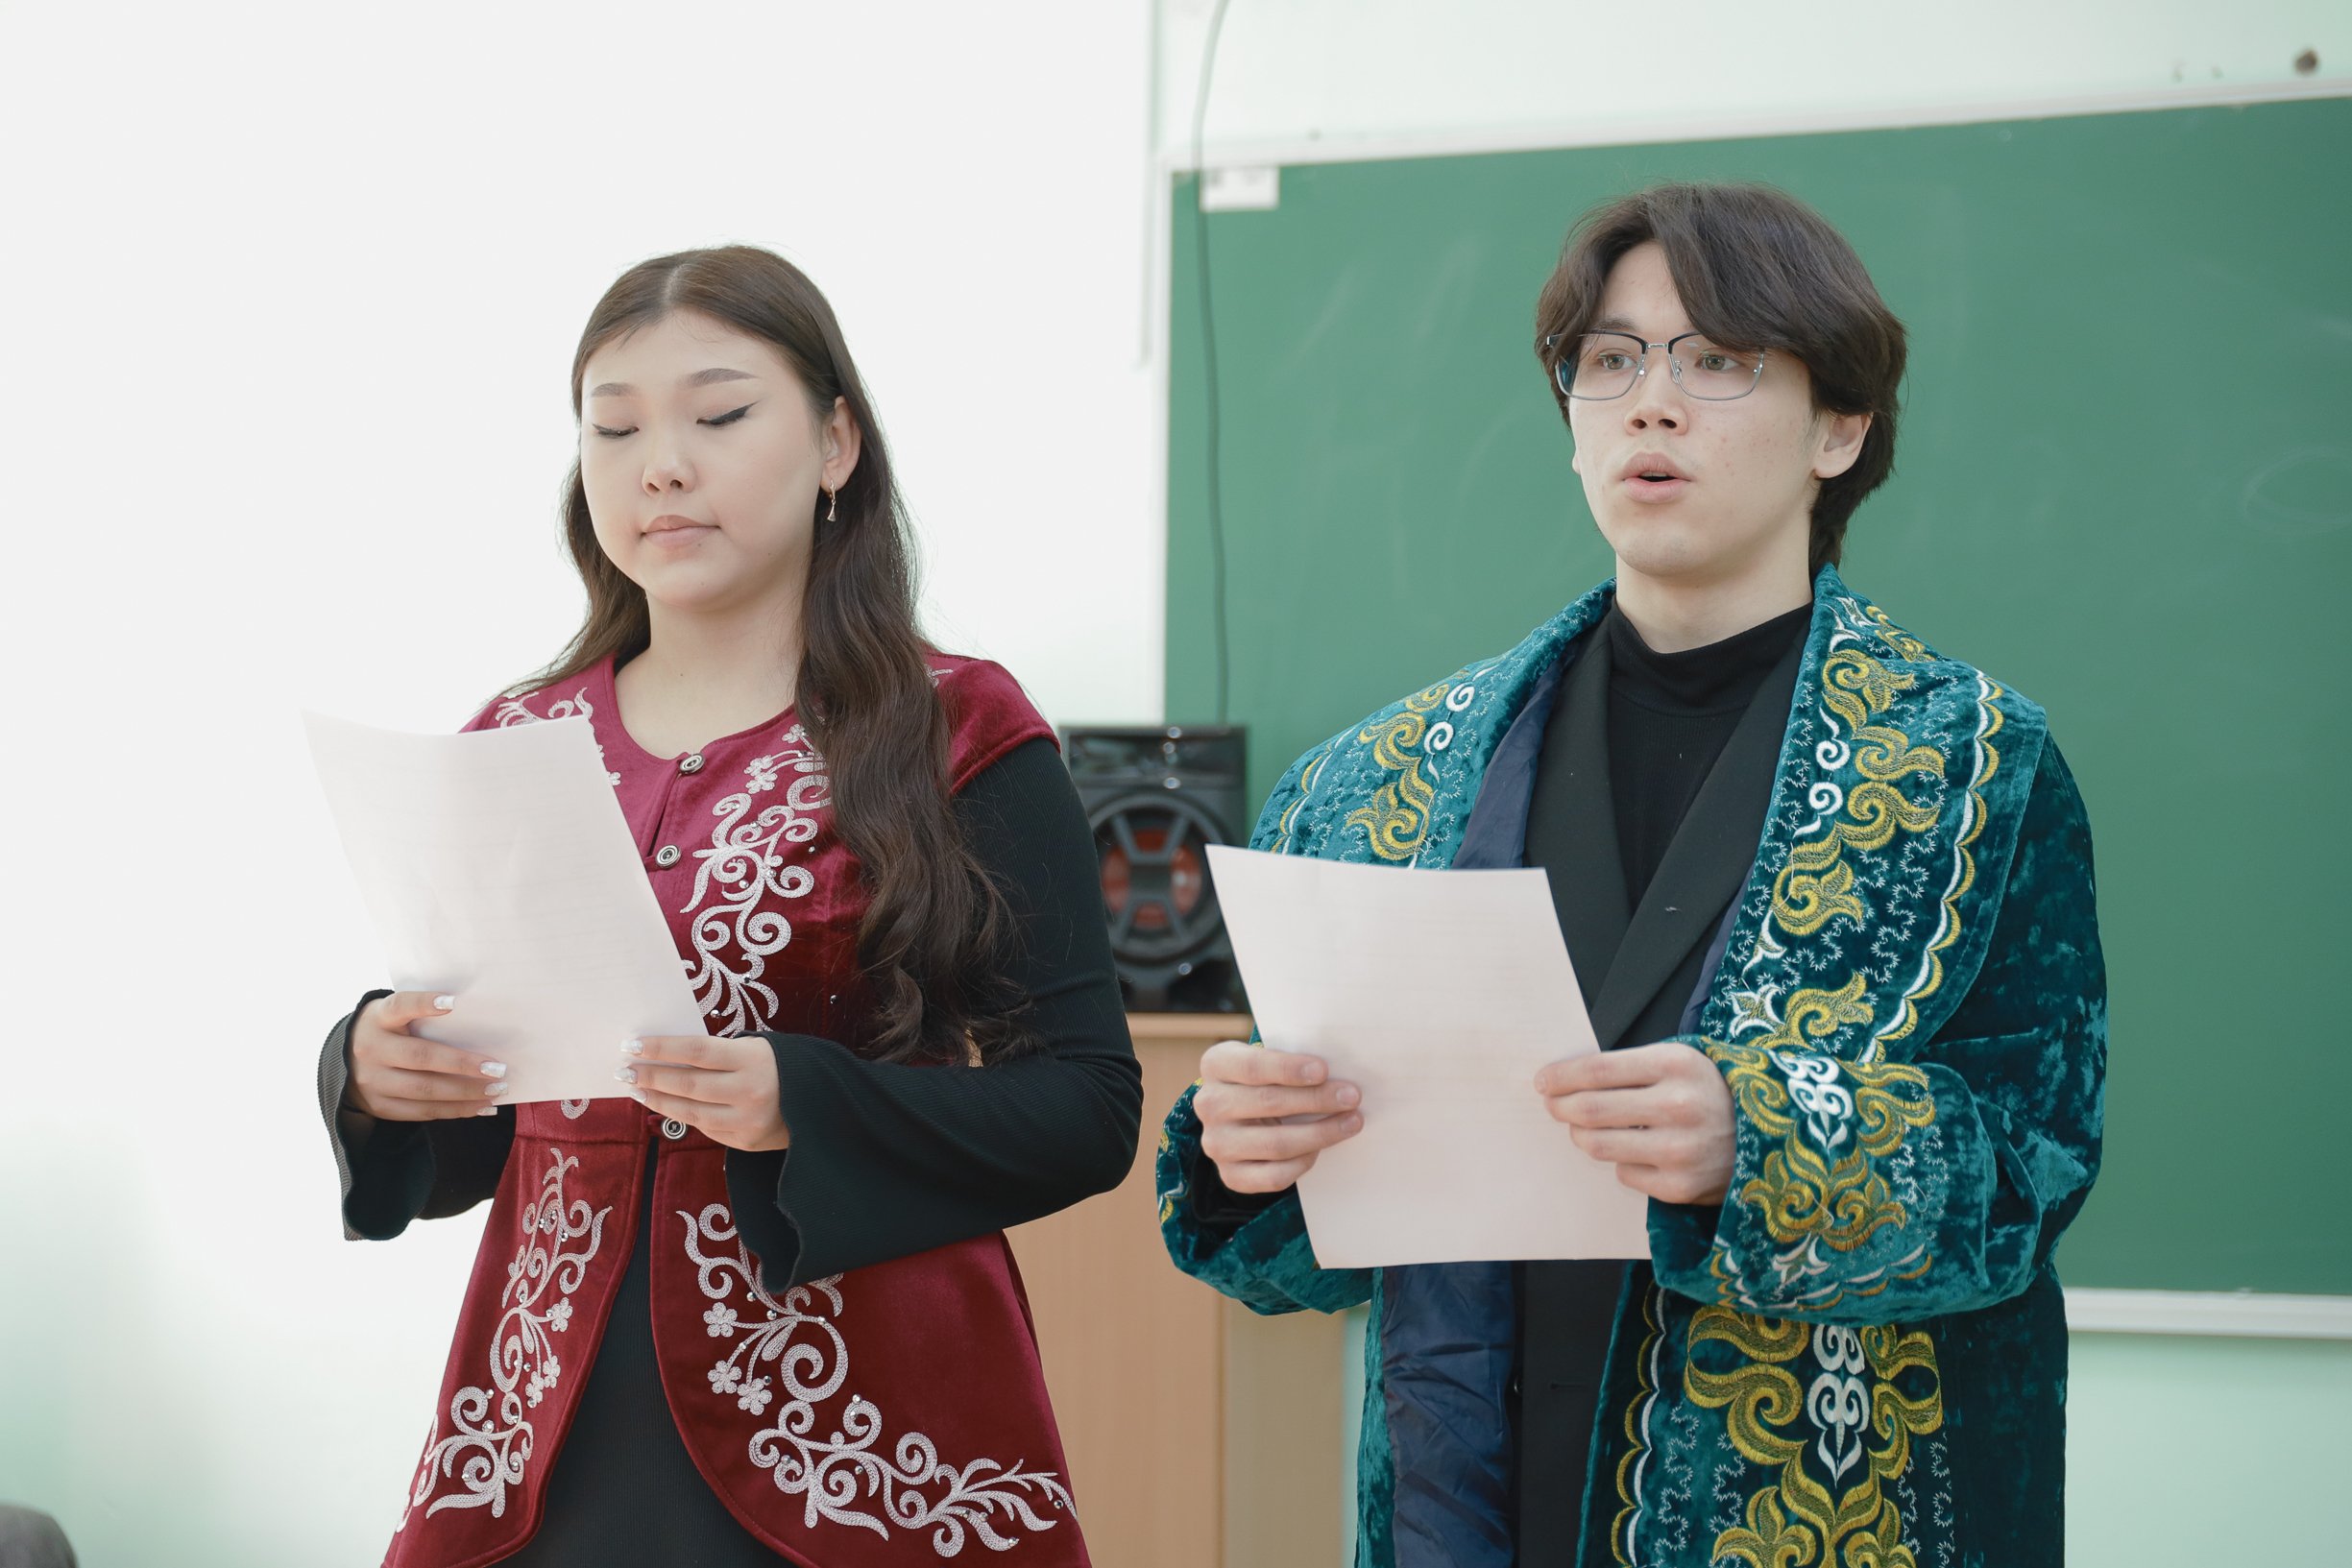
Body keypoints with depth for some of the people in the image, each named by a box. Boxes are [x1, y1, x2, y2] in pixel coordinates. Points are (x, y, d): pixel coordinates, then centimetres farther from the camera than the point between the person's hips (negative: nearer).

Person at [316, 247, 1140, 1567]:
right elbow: (464, 1147, 13)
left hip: (867, 1441, -3)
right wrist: (375, 1081, -9)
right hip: (557, 1451, 4)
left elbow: (1088, 1108, -9)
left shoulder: (959, 739, -3)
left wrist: (805, 1108, -22)